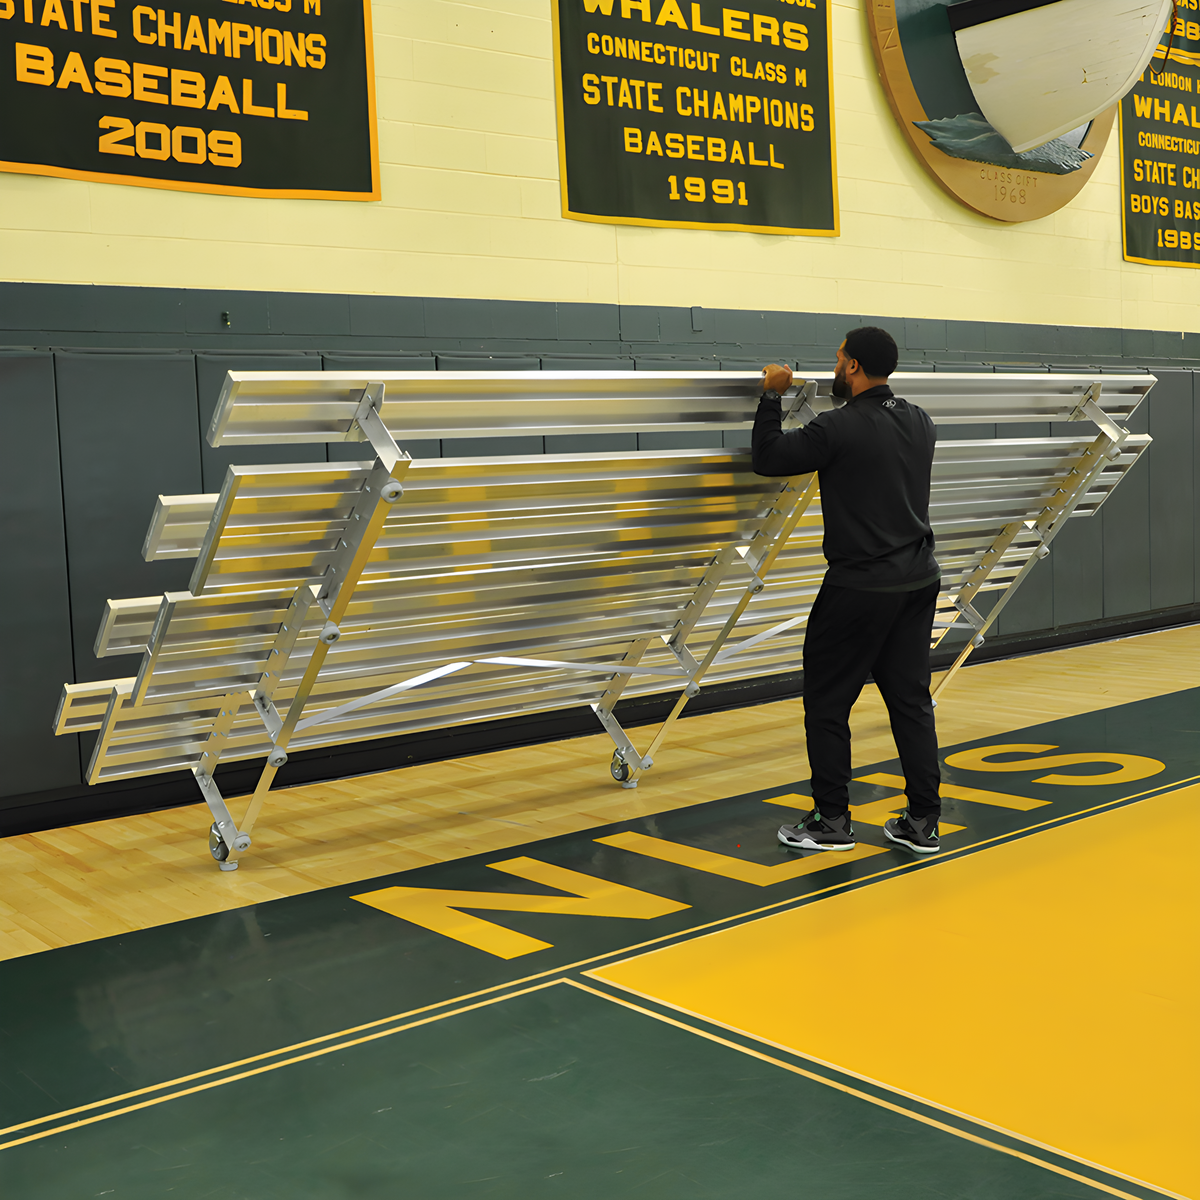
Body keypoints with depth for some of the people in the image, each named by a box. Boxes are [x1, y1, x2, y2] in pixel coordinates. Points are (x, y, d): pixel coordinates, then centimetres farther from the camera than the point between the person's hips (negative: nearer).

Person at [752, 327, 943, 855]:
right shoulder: (919, 422, 7)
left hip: (859, 587, -7)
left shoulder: (838, 428, -15)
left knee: (827, 702, 5)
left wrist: (771, 396, 4)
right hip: (918, 579, 7)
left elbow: (767, 458, -6)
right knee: (911, 699, 11)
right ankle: (922, 823, 12)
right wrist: (852, 402, 33)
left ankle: (831, 822, 10)